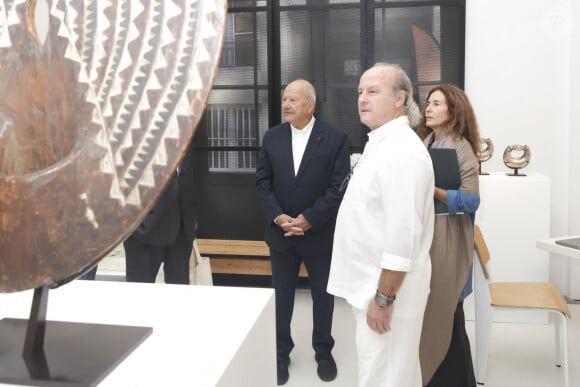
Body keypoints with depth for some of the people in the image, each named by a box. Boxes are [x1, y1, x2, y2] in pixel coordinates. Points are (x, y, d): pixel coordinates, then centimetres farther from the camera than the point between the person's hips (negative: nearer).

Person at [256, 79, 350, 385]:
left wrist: (309, 219, -17)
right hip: (281, 231, 2)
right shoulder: (272, 137, 3)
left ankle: (323, 351, 31)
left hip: (320, 232, -2)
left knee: (323, 294, 12)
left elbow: (339, 185, -12)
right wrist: (278, 217, -12)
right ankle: (280, 352, 28)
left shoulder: (336, 137, -7)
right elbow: (263, 181, 2)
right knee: (281, 295, 11)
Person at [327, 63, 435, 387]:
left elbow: (403, 235, -26)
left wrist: (383, 298, -22)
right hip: (375, 286, 10)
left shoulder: (402, 150, -21)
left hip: (387, 290, -10)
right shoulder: (381, 144, 12)